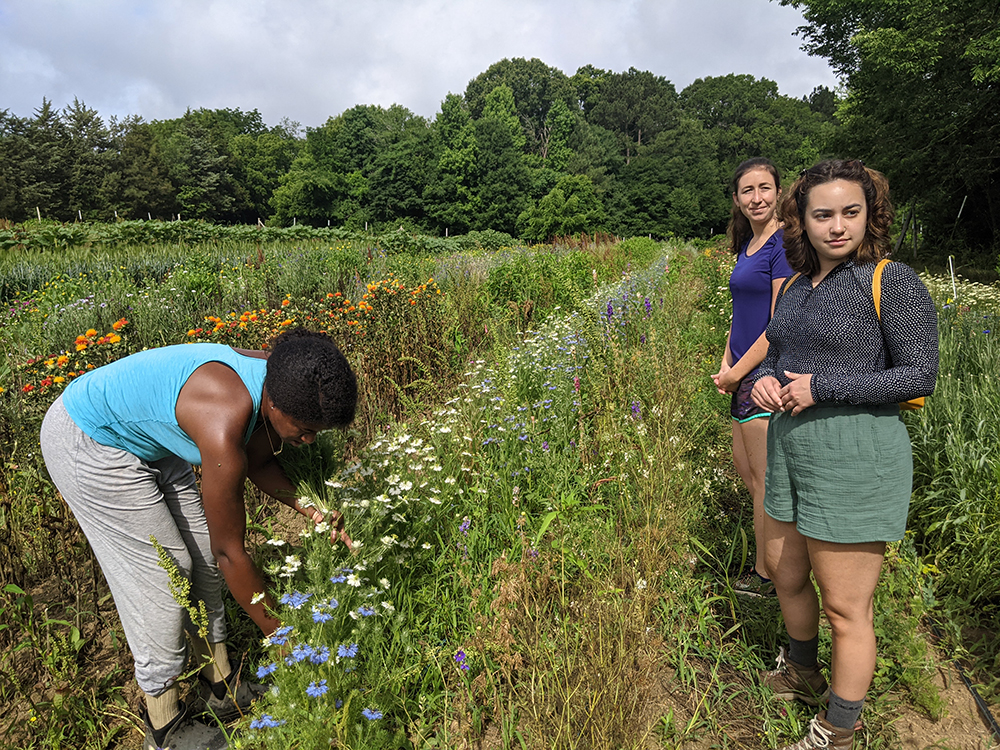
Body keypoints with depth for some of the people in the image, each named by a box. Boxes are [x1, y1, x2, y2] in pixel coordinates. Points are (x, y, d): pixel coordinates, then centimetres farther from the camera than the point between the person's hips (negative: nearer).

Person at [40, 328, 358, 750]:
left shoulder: (277, 384, -16)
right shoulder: (224, 425, -40)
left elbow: (256, 461, 3)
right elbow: (230, 551, -29)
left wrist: (311, 509, -11)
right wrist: (280, 634, -18)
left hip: (147, 439, 8)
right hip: (87, 445, -8)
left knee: (200, 556, 8)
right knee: (159, 571, -5)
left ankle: (223, 687, 24)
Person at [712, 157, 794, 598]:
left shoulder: (784, 245, -15)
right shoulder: (748, 245, 13)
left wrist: (736, 373, -13)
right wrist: (726, 362, 4)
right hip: (746, 373, 9)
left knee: (764, 477, 4)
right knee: (743, 466, 20)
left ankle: (765, 576, 21)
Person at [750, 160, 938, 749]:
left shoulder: (893, 282, -9)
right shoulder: (795, 287, 11)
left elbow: (920, 375, -12)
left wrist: (821, 387, -18)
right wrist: (763, 379, -3)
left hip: (857, 458, -7)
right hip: (791, 447, 8)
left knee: (846, 607, 5)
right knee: (786, 575, 23)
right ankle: (802, 673, 50)